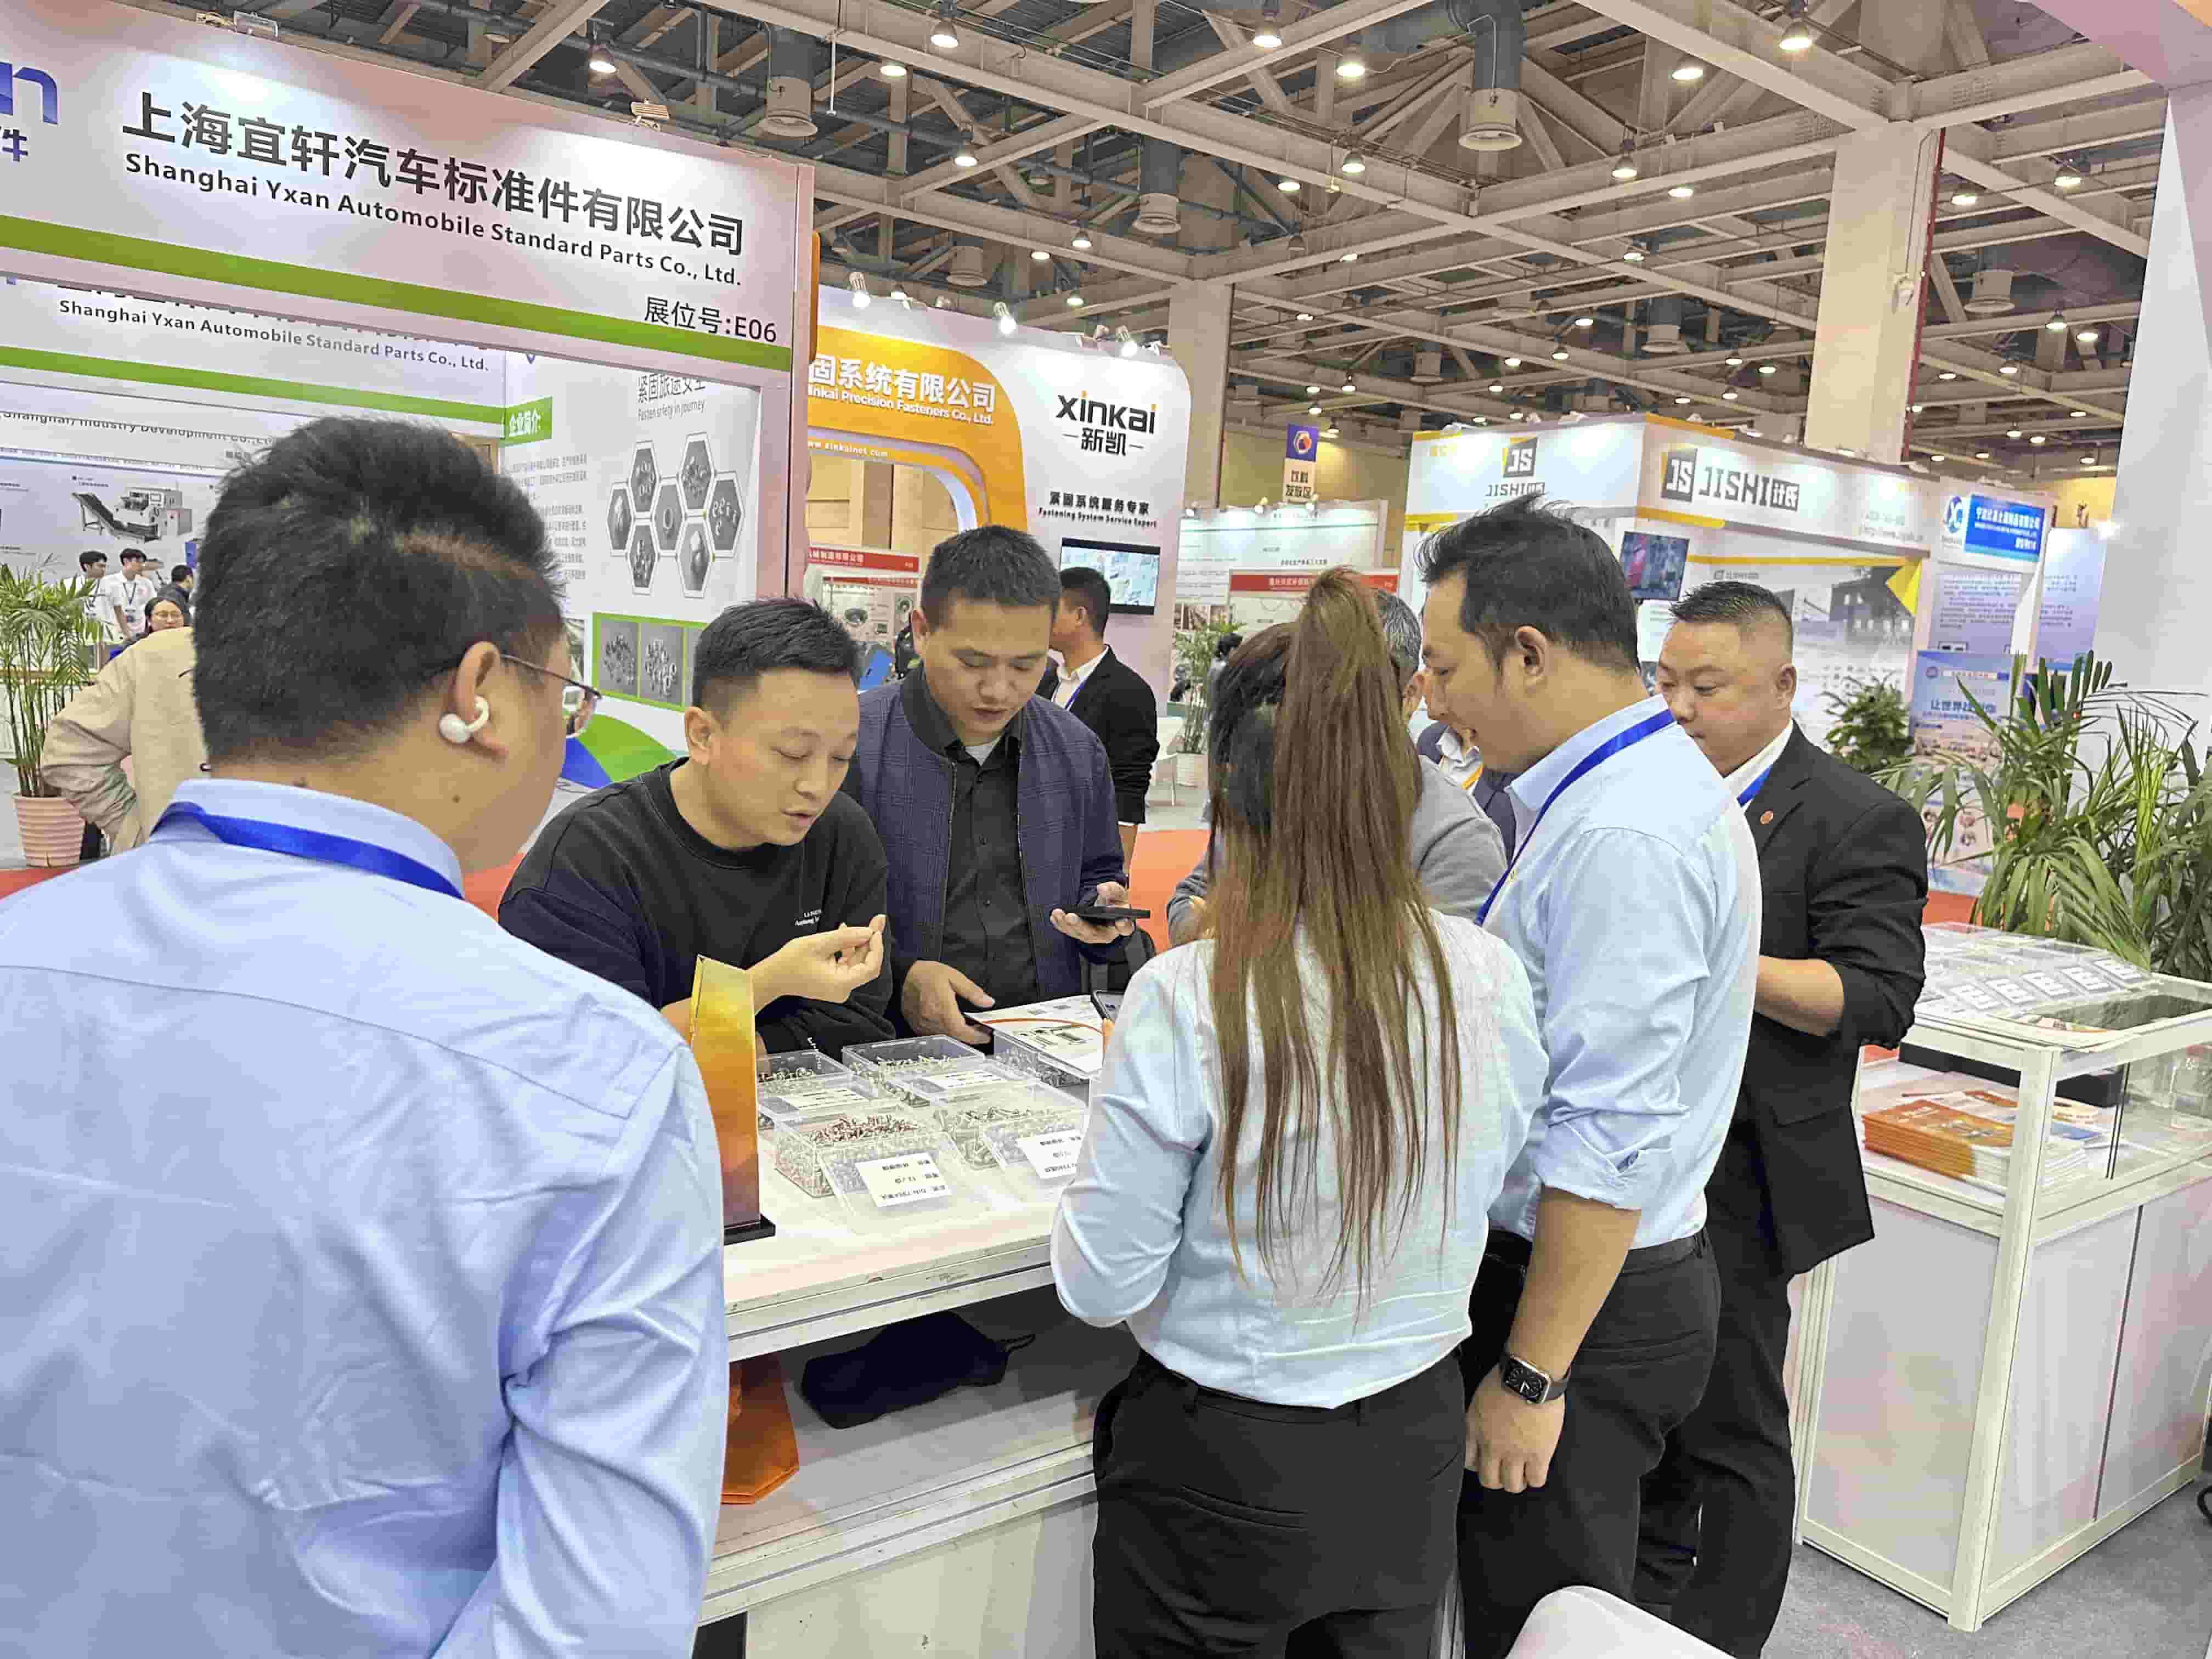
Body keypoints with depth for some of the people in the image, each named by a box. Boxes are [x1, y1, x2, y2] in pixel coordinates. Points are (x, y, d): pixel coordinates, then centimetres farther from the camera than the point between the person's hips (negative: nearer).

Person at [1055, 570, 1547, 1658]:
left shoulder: (1185, 1004, -26)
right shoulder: (1491, 977, -12)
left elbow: (1101, 1289, -16)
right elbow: (1478, 1190, 5)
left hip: (1225, 1476, -4)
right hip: (1413, 1451, 4)